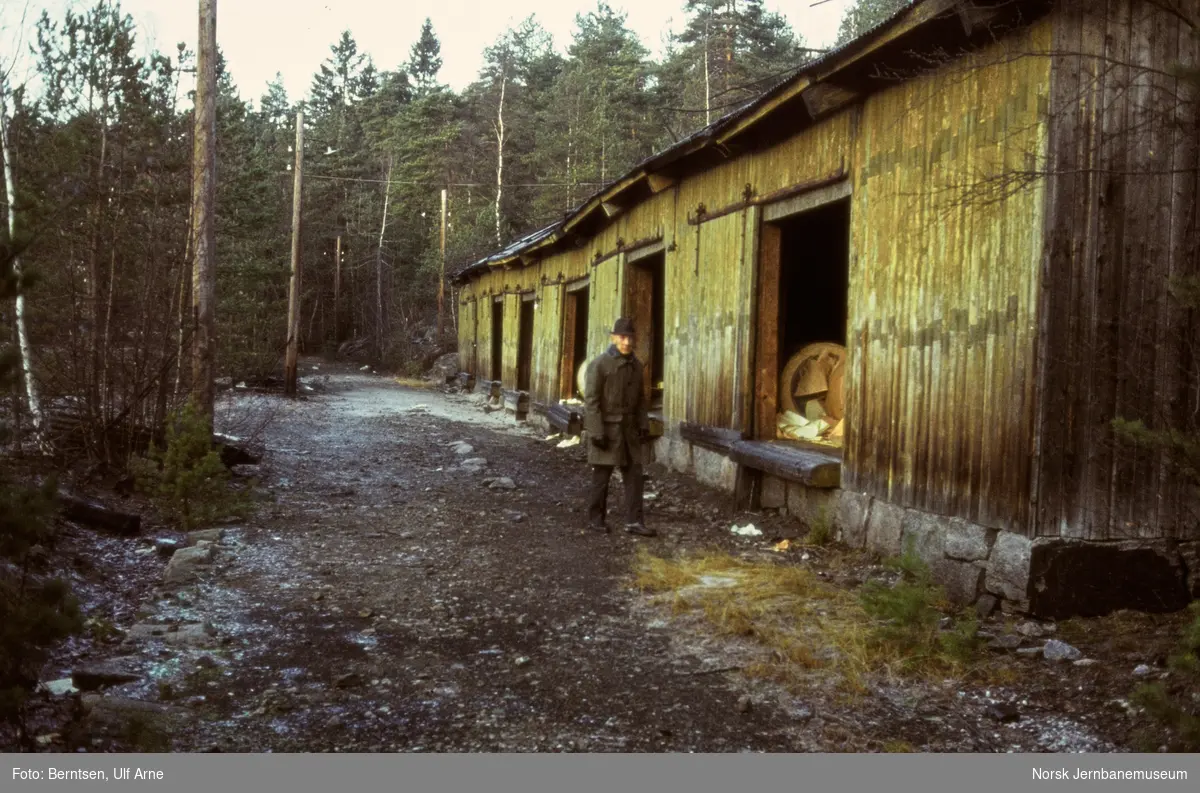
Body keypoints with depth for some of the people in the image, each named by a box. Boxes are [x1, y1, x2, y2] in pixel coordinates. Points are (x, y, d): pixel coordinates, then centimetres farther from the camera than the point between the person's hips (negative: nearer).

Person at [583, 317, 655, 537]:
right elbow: (591, 400, -16)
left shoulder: (635, 364, 6)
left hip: (628, 428, 6)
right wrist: (596, 432, -19)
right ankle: (595, 517, 18)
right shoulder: (599, 364, -14)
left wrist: (644, 425, 6)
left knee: (634, 473, 1)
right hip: (605, 428, -6)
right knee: (602, 475, 3)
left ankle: (633, 521, 4)